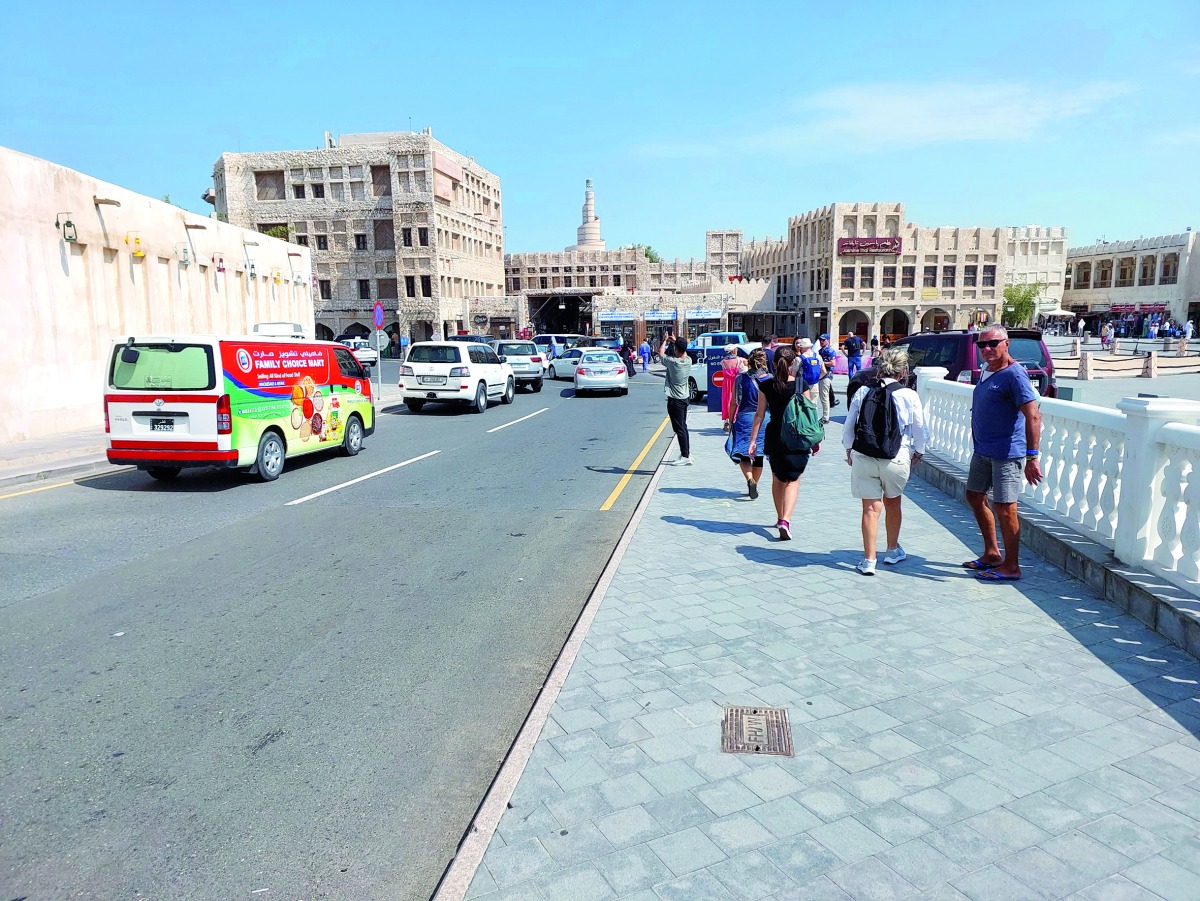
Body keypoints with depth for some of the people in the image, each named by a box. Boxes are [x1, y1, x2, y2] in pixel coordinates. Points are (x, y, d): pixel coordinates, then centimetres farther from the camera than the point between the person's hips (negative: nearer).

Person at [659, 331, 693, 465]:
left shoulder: (673, 362, -21)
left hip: (675, 400, -8)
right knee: (683, 426, 17)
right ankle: (687, 453, 25)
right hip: (685, 397, 8)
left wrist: (665, 340, 12)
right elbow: (683, 352, 23)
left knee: (679, 428, -6)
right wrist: (676, 341, 26)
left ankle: (685, 457, -6)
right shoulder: (688, 360, -3)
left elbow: (661, 353, -2)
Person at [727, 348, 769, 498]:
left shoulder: (741, 378, -4)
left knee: (742, 453, 6)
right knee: (758, 455, 14)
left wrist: (730, 421, 9)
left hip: (744, 418, -2)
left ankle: (750, 479, -18)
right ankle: (754, 485, 24)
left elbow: (734, 403, -2)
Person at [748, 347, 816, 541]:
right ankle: (785, 520, -13)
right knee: (793, 480, 6)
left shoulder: (765, 386, -4)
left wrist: (753, 440, 5)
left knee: (778, 479, 20)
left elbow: (759, 415, -1)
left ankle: (780, 518, 32)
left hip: (774, 439, 2)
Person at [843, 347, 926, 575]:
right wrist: (918, 452, 21)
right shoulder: (909, 396, -5)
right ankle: (892, 551, 37)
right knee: (893, 503, 21)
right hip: (896, 459, 0)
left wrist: (849, 450, 19)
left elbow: (848, 426, 4)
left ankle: (869, 561, 6)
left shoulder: (862, 392, -1)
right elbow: (919, 430, 2)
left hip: (863, 458, 0)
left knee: (870, 508, 4)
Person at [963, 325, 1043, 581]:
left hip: (1007, 452, -10)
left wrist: (1032, 456, -27)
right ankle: (991, 553, 31)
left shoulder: (1014, 374, -16)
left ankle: (1011, 567, 8)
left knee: (1004, 508, -4)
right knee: (975, 498, 18)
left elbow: (1033, 416, -22)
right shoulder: (985, 371, 11)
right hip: (982, 450, 10)